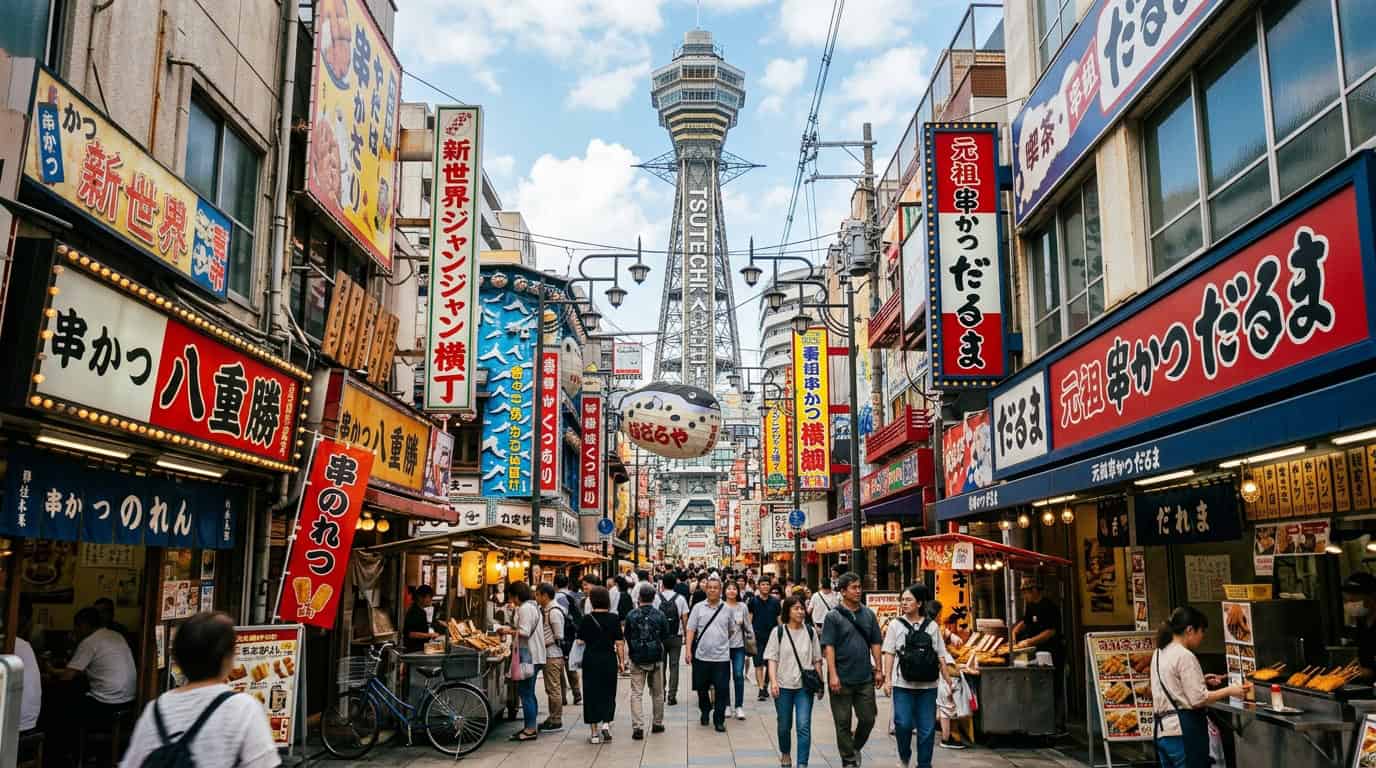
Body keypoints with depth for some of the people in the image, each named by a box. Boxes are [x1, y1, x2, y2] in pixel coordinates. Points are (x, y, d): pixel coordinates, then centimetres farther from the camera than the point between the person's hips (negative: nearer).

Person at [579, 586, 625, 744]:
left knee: (591, 694, 6)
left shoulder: (587, 619, -7)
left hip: (590, 660, -1)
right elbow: (619, 642, -4)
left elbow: (580, 641, -5)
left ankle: (595, 733, 8)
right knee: (608, 693, 17)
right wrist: (621, 661, 4)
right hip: (609, 660, 1)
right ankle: (606, 722, 2)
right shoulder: (614, 618, -5)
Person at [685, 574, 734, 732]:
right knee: (702, 688, 13)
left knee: (722, 689, -2)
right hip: (701, 655, 1)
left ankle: (719, 719, 10)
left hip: (721, 656, 0)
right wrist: (688, 649, -6)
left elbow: (731, 630, 14)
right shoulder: (698, 607, 1)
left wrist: (724, 642, 11)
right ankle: (705, 711, 37)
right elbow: (691, 630, 0)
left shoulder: (727, 609, 3)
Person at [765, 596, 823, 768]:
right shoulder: (778, 632, -1)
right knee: (784, 726, 13)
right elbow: (772, 659, -3)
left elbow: (817, 660, 8)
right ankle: (784, 753, 39)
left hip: (804, 686, 0)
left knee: (804, 726, -11)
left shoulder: (810, 631, 3)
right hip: (784, 686, 0)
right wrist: (773, 681, -15)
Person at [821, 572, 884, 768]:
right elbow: (828, 646, -10)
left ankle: (855, 747, 34)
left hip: (865, 678, 4)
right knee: (843, 722, 4)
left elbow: (875, 643, 11)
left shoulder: (868, 614, 7)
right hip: (842, 679, -4)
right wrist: (833, 675, -16)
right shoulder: (833, 616, -6)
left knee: (868, 718, 9)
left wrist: (878, 669, 6)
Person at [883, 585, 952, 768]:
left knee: (927, 728, 3)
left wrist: (947, 680, 6)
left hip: (928, 685, 1)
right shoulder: (896, 625, 4)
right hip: (903, 684, -1)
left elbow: (940, 656, 9)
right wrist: (887, 679, -5)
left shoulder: (932, 626, 7)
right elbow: (889, 653, 2)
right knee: (903, 724, -5)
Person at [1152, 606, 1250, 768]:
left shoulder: (1160, 653, 12)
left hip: (1163, 729, 9)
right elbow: (1198, 699, -16)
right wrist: (1229, 691, -6)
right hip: (1184, 730, -9)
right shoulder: (1185, 656, -15)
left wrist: (1201, 680, 17)